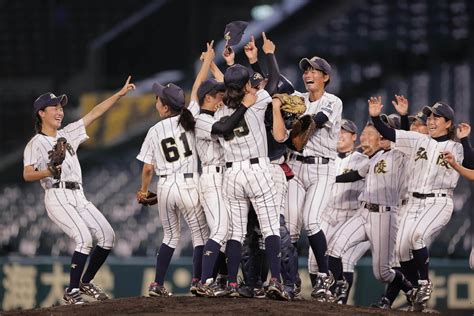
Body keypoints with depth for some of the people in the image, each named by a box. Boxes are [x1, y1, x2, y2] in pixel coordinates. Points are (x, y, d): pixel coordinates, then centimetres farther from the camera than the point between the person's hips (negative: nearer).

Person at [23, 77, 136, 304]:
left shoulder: (68, 134, 20)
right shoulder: (36, 143, 0)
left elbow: (95, 113, 19)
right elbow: (27, 175, -13)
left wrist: (120, 93, 15)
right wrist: (48, 172, -32)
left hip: (79, 198, 7)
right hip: (58, 198, -7)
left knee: (107, 236, -1)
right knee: (85, 238, -22)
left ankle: (85, 283, 14)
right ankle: (72, 292, -15)